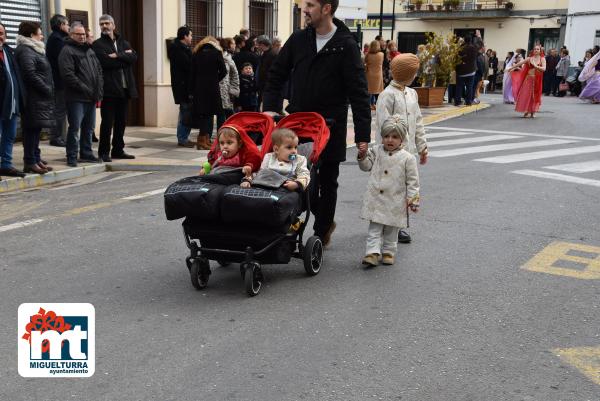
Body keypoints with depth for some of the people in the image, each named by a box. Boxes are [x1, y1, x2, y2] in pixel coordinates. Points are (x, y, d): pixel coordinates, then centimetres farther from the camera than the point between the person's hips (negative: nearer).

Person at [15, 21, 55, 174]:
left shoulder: (33, 50, 21)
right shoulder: (25, 51, -11)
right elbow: (30, 75, -20)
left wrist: (49, 90, 9)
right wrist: (47, 89, -15)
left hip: (40, 97, 10)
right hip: (33, 98, -10)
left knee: (36, 129, 13)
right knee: (32, 128, -7)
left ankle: (36, 159, 19)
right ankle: (30, 162, -3)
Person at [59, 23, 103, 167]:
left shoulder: (89, 50, 19)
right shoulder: (67, 51, -6)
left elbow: (99, 70, 20)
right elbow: (68, 75, -16)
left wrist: (99, 89, 6)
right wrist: (85, 89, -18)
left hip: (91, 97, 8)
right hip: (76, 97, -8)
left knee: (89, 128, 14)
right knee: (75, 128, -6)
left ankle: (86, 153, 25)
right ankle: (71, 157, 1)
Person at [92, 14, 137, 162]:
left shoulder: (124, 43, 17)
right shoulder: (98, 44, 0)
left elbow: (134, 57, -1)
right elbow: (106, 62, -16)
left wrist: (118, 56, -14)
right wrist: (124, 56, -6)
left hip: (125, 88, 6)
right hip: (109, 89, -5)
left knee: (121, 121, 11)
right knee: (107, 122, -4)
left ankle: (118, 150, 20)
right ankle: (104, 152, 3)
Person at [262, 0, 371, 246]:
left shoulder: (346, 45, -10)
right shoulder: (298, 39, 3)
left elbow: (359, 93, -13)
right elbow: (277, 74, 11)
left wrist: (362, 134, -18)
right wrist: (270, 107, -3)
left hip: (331, 127, -3)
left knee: (328, 183, 9)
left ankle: (321, 233, 25)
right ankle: (325, 221, 27)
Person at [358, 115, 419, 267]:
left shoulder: (407, 158, -6)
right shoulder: (376, 151, 4)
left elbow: (412, 181, -3)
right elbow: (366, 166, 12)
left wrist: (413, 199, -7)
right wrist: (362, 156, -6)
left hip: (395, 202, -1)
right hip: (375, 199, 2)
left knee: (391, 229, 12)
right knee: (374, 228, -2)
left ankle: (388, 252, 25)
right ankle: (373, 253, -3)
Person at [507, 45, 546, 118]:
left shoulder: (542, 59, 1)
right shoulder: (529, 58, 6)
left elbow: (544, 68, -12)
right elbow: (520, 63, 7)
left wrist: (536, 66, -26)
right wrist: (511, 68, 6)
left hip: (537, 80, -1)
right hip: (528, 78, 1)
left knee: (535, 95, 2)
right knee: (526, 94, -2)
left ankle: (533, 112, 12)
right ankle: (526, 111, 10)